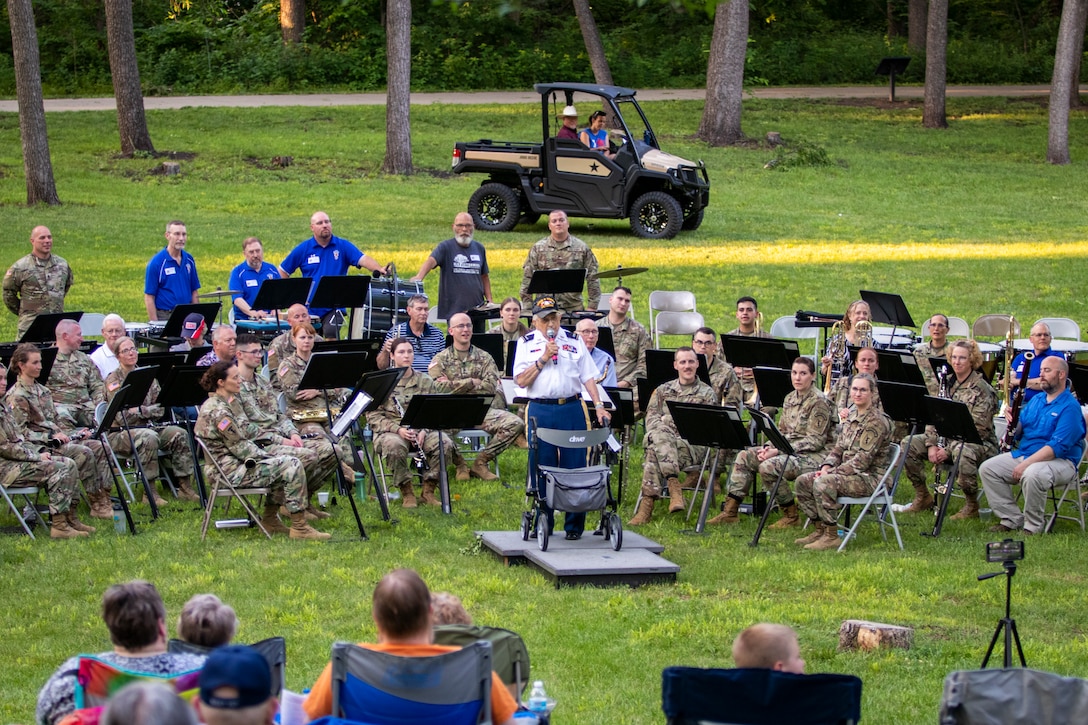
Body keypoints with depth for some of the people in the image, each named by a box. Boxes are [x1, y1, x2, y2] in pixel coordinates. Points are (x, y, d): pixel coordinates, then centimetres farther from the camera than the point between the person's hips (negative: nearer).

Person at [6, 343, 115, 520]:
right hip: (41, 446, -8)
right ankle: (96, 504, -22)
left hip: (59, 438, 8)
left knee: (100, 447, -11)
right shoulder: (16, 396, -8)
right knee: (84, 453, -28)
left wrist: (73, 433, 8)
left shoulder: (42, 390, 19)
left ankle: (105, 497, -17)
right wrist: (51, 437, -20)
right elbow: (20, 432, -15)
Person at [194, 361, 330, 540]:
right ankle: (300, 528, -12)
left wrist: (263, 455, 8)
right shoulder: (218, 411, -21)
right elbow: (239, 447, -18)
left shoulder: (218, 404, 12)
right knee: (292, 466, -14)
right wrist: (265, 457, -6)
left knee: (287, 463, 20)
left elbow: (242, 440, 18)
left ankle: (269, 520, 20)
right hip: (230, 470, -11)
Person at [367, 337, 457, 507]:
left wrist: (424, 431, -14)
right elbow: (373, 416, -4)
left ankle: (428, 491, -12)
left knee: (445, 444, -26)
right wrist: (397, 429, -19)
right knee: (393, 446, -39)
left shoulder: (425, 381, 11)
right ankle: (406, 492, -20)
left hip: (421, 431, 3)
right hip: (391, 431, -3)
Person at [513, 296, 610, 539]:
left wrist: (598, 405, -3)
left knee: (574, 468, -1)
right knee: (541, 470, 2)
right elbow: (521, 380, -2)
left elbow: (588, 377, 8)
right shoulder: (526, 344, 8)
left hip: (572, 409, 1)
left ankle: (574, 525, 6)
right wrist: (543, 358, -10)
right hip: (540, 411, 0)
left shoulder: (574, 342, 10)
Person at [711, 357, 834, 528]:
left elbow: (815, 441, -18)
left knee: (768, 466, -30)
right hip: (789, 450, 9)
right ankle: (730, 512, -2)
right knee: (745, 456, -1)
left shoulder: (818, 402, -14)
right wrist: (769, 447, -6)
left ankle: (791, 517, -15)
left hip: (815, 455, -9)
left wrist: (778, 451, -21)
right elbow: (782, 431, 17)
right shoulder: (790, 399, 12)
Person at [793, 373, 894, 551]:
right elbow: (839, 448, 16)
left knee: (823, 483, -31)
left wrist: (831, 473, -21)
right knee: (803, 481, -1)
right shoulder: (852, 416, 12)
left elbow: (863, 459, -21)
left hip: (869, 476, -9)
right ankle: (819, 530, 6)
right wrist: (826, 467, -4)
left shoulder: (877, 421, -16)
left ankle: (831, 536, -22)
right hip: (850, 473, 9)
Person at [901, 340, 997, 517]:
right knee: (909, 444, -9)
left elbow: (977, 429, -18)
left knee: (962, 453, -42)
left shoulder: (982, 390, -12)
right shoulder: (947, 383, 9)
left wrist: (948, 449, -22)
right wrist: (932, 445, -9)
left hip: (979, 442, -7)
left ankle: (972, 506, -23)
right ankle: (923, 497, 2)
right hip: (947, 439, 7)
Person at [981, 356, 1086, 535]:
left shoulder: (1069, 407, -13)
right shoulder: (1036, 400, 14)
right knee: (987, 468, -7)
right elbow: (1019, 433, 15)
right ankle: (1012, 519, -5)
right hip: (1024, 454, 8)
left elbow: (1058, 447, -22)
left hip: (1059, 461, -8)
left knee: (1031, 475, -38)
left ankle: (1033, 526, -18)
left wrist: (1026, 464, -27)